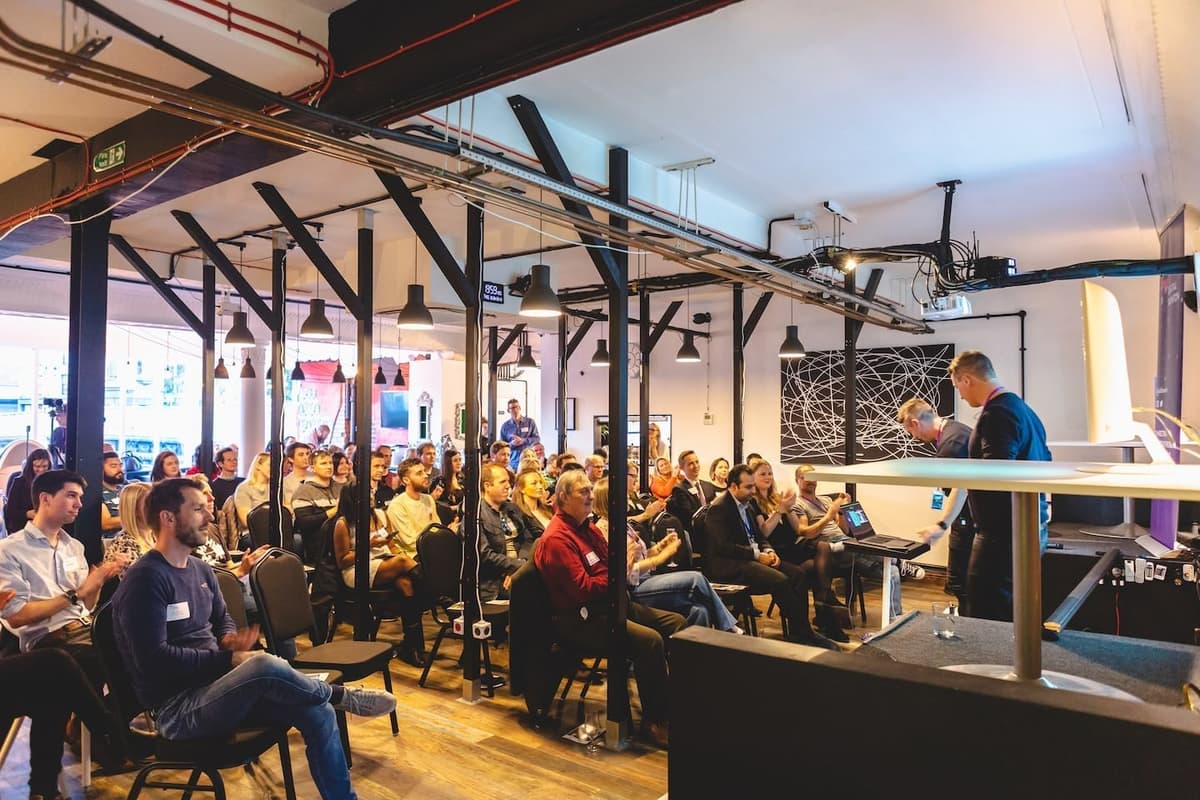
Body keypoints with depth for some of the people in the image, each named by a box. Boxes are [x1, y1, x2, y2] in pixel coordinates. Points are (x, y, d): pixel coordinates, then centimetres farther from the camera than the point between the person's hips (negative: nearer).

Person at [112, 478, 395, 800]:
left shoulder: (200, 569, 11)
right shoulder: (145, 579, -15)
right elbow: (155, 660, -22)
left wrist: (231, 640, -4)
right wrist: (229, 659, -18)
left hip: (212, 685, 8)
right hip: (176, 707, -8)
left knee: (317, 713, -11)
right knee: (263, 665, -35)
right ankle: (341, 696, -8)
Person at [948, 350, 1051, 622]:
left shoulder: (997, 413, -18)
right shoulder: (1022, 408, 15)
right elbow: (1044, 460, 23)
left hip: (1005, 533, -11)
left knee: (986, 616, -5)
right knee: (1014, 615, 19)